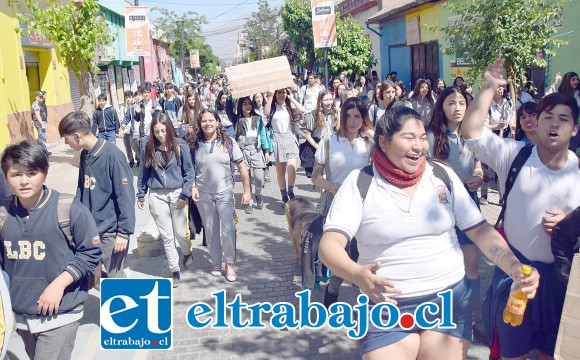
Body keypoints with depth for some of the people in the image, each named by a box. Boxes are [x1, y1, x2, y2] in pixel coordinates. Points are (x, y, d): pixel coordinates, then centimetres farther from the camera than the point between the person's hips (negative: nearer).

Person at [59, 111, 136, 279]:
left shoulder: (112, 155, -18)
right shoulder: (85, 154, 5)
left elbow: (126, 196, -18)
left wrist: (124, 232, -17)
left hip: (110, 230, -7)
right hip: (88, 228, 7)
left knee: (115, 276, 4)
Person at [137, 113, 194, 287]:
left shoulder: (180, 146, -6)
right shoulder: (148, 148, 2)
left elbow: (189, 172, -4)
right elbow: (144, 173, 10)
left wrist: (184, 195, -10)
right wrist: (141, 195, 11)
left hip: (177, 194, -2)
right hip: (157, 196, 2)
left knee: (181, 233, 4)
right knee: (166, 236, 6)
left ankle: (187, 253, 38)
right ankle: (175, 270, 19)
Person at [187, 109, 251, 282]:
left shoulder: (228, 142, -4)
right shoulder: (195, 144, 0)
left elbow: (242, 166, -2)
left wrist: (247, 190, -5)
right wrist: (193, 187, -8)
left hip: (224, 193, -1)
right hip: (203, 194, 2)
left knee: (228, 230, -6)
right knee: (211, 230, 11)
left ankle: (229, 263, 13)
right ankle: (216, 262, 28)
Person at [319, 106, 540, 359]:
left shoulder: (443, 176, 3)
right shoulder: (360, 182, -6)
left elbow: (480, 230, 4)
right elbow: (329, 245, -14)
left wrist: (515, 267, -13)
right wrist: (357, 274, -34)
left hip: (449, 299, 2)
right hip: (386, 306, -2)